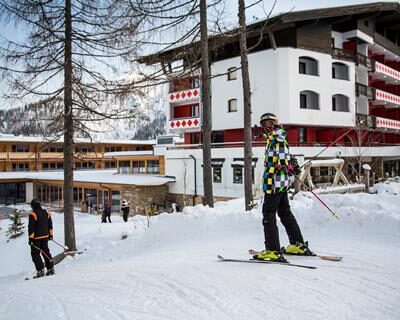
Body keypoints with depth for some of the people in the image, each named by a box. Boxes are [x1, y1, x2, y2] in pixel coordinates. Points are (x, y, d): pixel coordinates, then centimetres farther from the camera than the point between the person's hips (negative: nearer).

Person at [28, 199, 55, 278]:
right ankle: (50, 269, 15)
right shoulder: (46, 213, 7)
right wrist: (50, 235, 22)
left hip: (36, 238, -6)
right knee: (46, 252, 14)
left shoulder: (33, 214, -14)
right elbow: (50, 225, 13)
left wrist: (30, 238, -11)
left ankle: (40, 270, -4)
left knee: (35, 253, 2)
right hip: (45, 236, 7)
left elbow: (31, 227, -15)